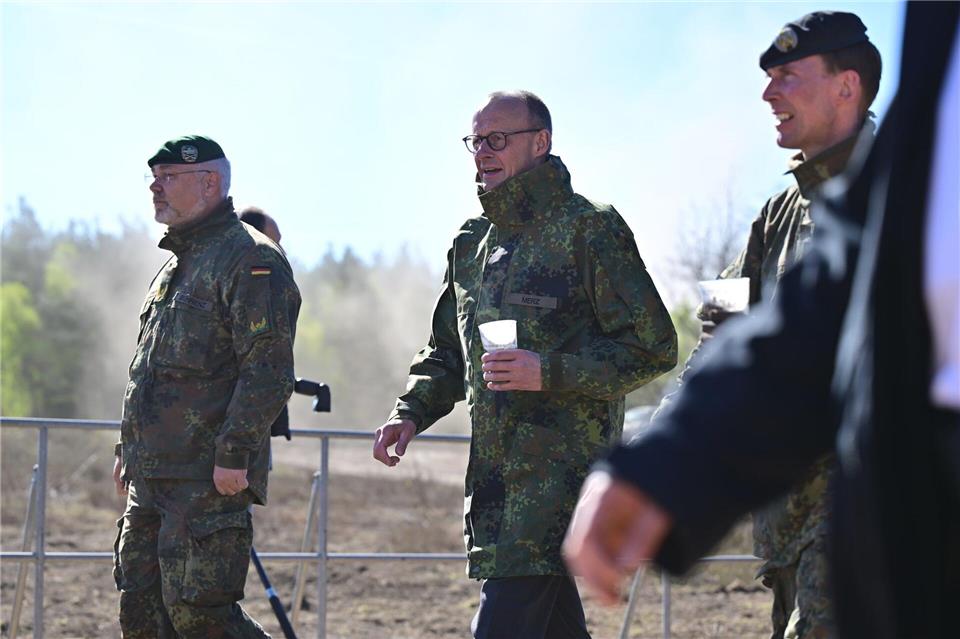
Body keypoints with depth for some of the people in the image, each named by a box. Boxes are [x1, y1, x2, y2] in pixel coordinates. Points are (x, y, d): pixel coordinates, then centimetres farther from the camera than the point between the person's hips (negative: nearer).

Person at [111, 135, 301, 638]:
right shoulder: (175, 265, 22)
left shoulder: (250, 261, -9)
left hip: (210, 481, -9)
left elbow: (269, 370, -17)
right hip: (152, 479, 10)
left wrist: (234, 452, -22)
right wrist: (129, 451, 25)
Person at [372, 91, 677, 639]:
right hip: (494, 469, 8)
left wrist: (550, 372, -19)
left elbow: (653, 347, -10)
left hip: (562, 466, -8)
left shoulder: (589, 229, -7)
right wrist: (412, 413, 9)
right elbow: (448, 350, 27)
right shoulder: (473, 243, 17)